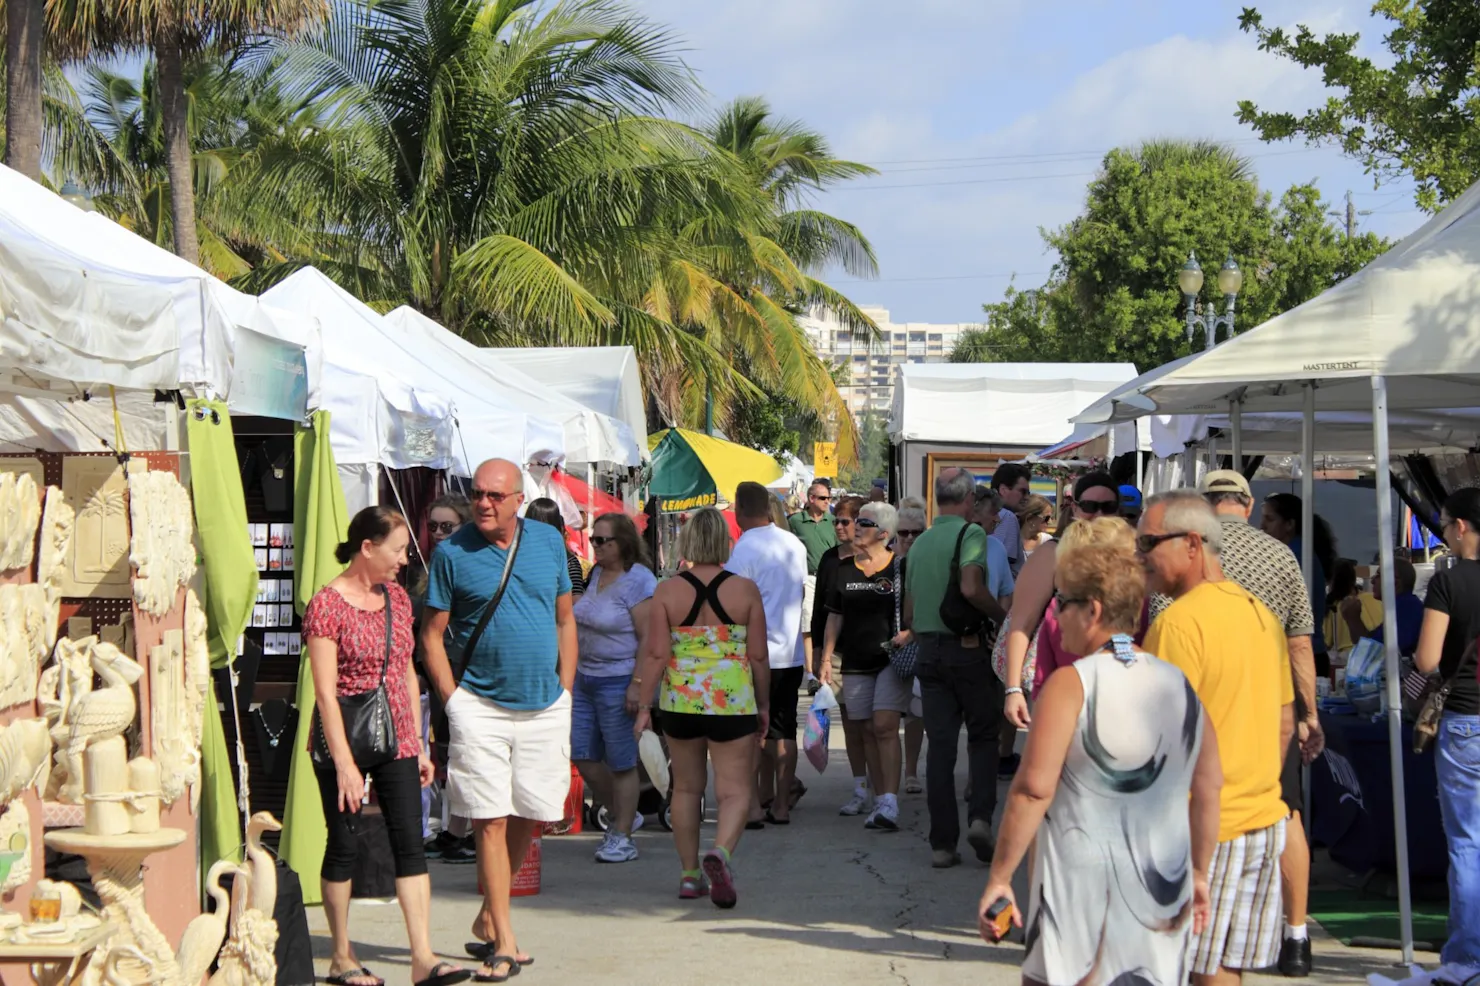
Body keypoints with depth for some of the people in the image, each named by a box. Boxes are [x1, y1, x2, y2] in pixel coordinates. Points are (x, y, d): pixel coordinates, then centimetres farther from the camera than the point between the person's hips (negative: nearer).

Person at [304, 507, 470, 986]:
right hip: (345, 741, -6)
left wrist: (418, 744, 13)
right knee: (344, 846, 4)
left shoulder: (397, 598, 10)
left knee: (411, 844, -2)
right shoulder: (327, 604, -11)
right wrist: (343, 762, -19)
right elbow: (325, 691, -14)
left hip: (396, 741, 6)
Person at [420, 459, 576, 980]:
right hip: (480, 706, -4)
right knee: (491, 820, -5)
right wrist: (453, 699, -7)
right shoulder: (451, 553, -3)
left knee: (532, 818, 8)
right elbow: (432, 634, 0)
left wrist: (564, 689, 8)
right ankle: (504, 942, 1)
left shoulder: (549, 541, 7)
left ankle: (487, 918, 26)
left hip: (545, 707, 4)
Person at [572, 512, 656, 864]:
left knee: (621, 762, -2)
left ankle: (622, 838, 8)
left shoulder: (638, 581, -15)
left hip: (619, 681, -9)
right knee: (582, 755, 8)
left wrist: (636, 683, -23)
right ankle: (621, 815, 27)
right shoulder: (597, 574, 12)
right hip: (585, 678, 9)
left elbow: (648, 639, -19)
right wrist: (573, 671, 19)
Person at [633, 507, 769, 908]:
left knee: (686, 788, 16)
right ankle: (720, 853, -25)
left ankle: (689, 874, 22)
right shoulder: (745, 590, -3)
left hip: (679, 700, 2)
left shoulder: (667, 591, -2)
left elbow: (656, 655, -5)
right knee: (735, 790, 1)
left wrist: (644, 706, 1)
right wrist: (763, 706, 11)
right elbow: (759, 656, 0)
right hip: (733, 702, -2)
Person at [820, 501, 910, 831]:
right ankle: (880, 800, 12)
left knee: (885, 726, -15)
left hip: (891, 658, -5)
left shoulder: (900, 568, -1)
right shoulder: (844, 569, 11)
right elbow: (835, 617, 15)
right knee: (866, 732, 5)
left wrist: (907, 636, -13)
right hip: (855, 661, 5)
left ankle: (890, 804, -19)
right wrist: (826, 658, 10)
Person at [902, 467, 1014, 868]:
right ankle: (980, 816, -8)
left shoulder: (919, 543, 12)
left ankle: (942, 843, 2)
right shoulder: (972, 534, -8)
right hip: (969, 650, -5)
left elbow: (909, 612, 16)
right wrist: (1003, 617, -10)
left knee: (939, 745, 4)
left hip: (929, 650, 5)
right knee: (983, 736, 10)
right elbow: (971, 589, -24)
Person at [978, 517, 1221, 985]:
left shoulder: (1071, 684, -10)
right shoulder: (1180, 684, 6)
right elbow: (1209, 788, 9)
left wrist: (998, 878, -10)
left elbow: (1033, 789, -15)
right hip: (1164, 891, 5)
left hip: (1081, 881, -5)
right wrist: (1199, 873, 19)